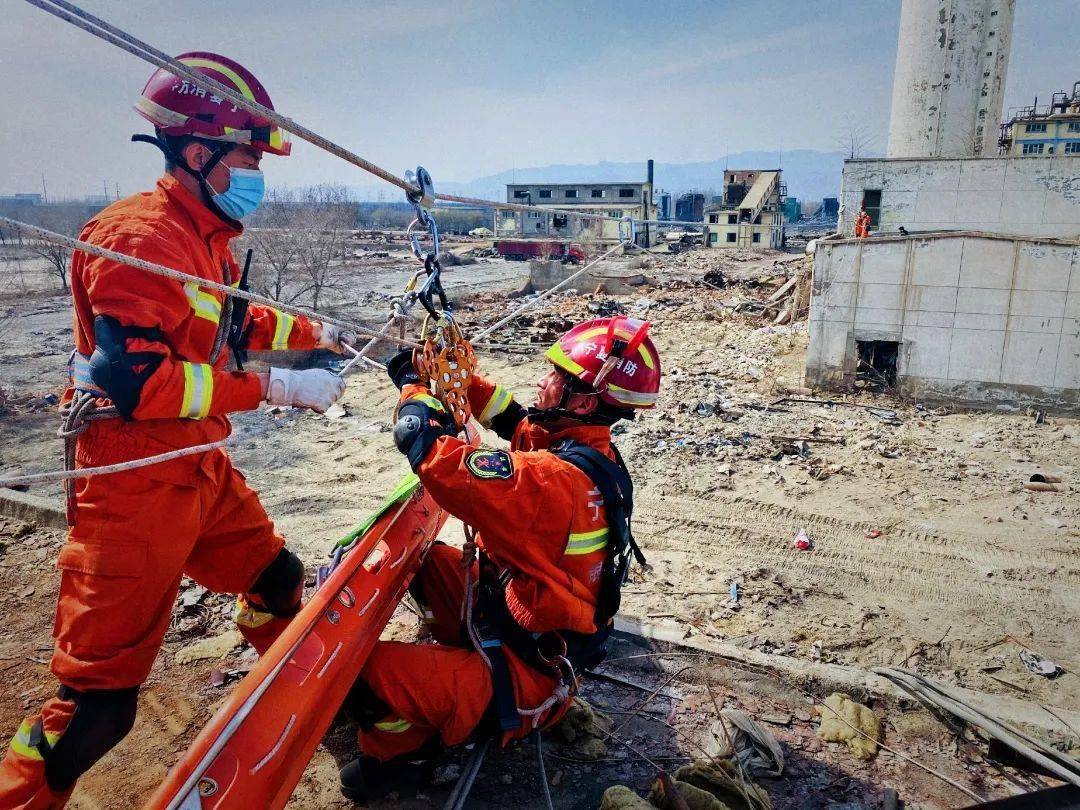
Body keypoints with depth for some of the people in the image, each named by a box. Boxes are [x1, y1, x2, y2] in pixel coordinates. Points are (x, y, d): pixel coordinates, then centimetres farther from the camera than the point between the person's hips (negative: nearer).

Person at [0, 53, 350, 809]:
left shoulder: (205, 238, 10)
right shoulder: (138, 238, -20)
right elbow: (138, 381, -27)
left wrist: (315, 333, 15)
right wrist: (274, 387, -25)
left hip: (202, 467, 10)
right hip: (134, 484, -9)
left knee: (276, 577, 24)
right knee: (101, 694, -2)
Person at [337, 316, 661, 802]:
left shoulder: (554, 480, -33)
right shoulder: (592, 453, -5)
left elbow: (429, 449, -38)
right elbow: (515, 420, 13)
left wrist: (412, 381, -17)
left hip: (524, 680, -9)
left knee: (367, 670, -23)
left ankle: (394, 747, 6)